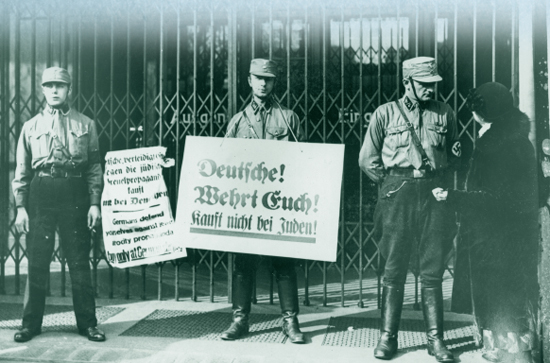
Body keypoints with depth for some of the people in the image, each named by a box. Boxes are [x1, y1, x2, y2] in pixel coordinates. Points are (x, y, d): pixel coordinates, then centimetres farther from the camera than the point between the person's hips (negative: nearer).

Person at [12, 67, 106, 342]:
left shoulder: (85, 125, 8)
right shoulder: (31, 126, 11)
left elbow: (95, 167, 6)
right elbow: (21, 171, 10)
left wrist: (95, 203, -2)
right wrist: (21, 207, 2)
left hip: (75, 195, -1)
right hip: (40, 194, 1)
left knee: (79, 261, 3)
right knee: (36, 262, 4)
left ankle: (87, 323, 11)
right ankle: (31, 323, 15)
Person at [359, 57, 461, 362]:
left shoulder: (444, 113, 11)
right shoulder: (386, 113, 5)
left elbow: (454, 154, 17)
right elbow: (367, 159, 5)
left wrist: (440, 182, 5)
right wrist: (391, 184, 1)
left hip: (434, 194, 2)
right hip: (397, 196, -2)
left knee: (432, 272, 4)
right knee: (394, 270, 2)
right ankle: (387, 337, 10)